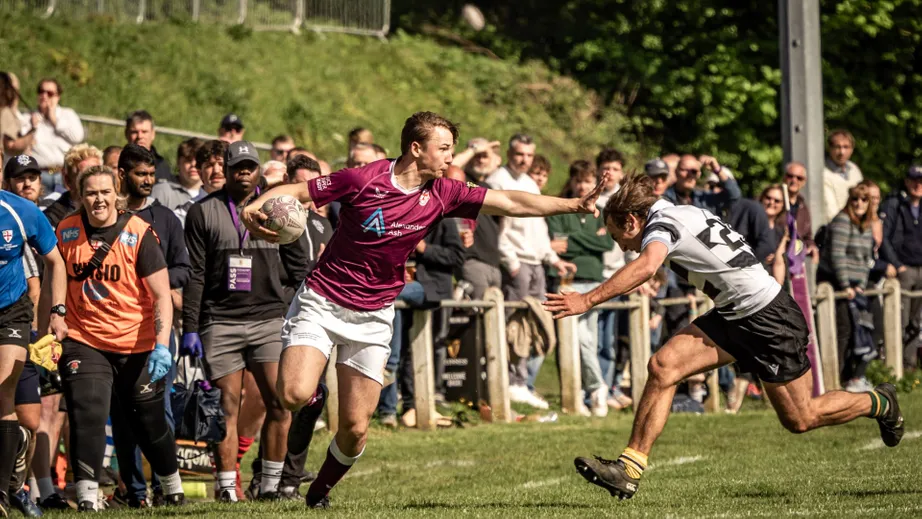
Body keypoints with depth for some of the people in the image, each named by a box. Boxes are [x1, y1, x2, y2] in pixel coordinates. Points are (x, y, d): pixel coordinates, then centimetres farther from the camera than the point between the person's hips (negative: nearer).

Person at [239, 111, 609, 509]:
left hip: (373, 318, 4)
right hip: (321, 302, -3)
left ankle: (319, 492, 23)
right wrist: (254, 207, -25)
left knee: (355, 428, -2)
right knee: (295, 395, -25)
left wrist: (575, 205, -7)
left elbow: (512, 202, 0)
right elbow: (296, 192, -6)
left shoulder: (442, 194, -1)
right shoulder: (363, 180, -13)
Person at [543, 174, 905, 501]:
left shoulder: (662, 223, -18)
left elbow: (647, 266, -39)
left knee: (800, 419, 3)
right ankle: (629, 468, -10)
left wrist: (588, 300, -41)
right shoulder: (681, 214, 10)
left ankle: (879, 403, 29)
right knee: (662, 367, -8)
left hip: (768, 319, -9)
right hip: (732, 316, 9)